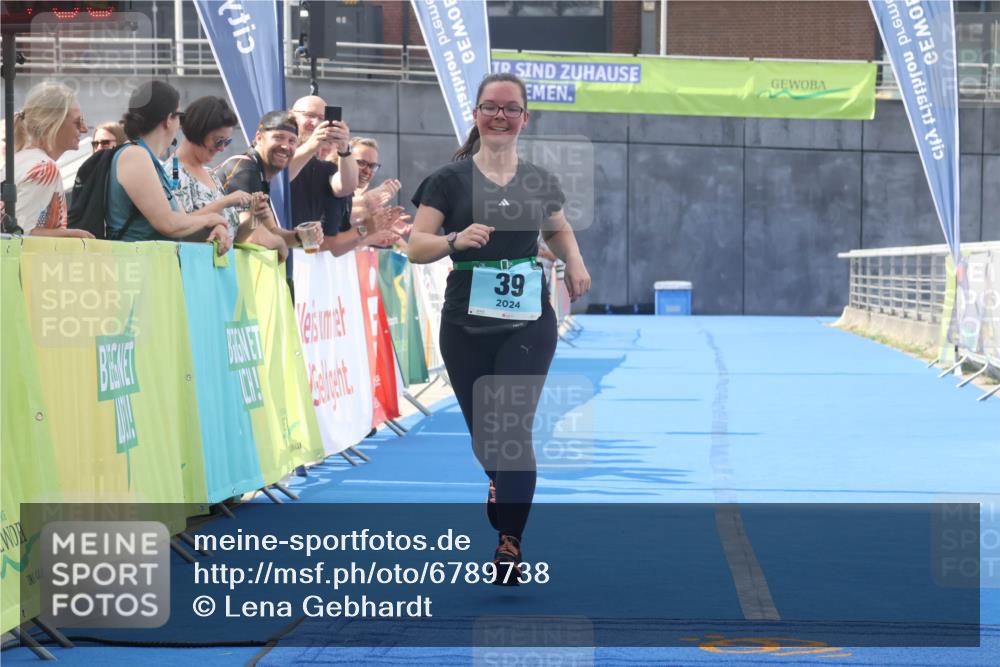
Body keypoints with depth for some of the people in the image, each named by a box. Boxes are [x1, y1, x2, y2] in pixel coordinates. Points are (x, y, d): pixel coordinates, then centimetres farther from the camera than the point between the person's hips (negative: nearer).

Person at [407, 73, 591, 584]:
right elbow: (416, 246, -5)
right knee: (481, 429, 10)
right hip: (466, 326, 0)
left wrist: (575, 262, 6)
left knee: (513, 427, -11)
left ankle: (510, 540, -3)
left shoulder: (539, 181, 7)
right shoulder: (450, 179, -1)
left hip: (528, 324, 0)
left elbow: (559, 229, 26)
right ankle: (500, 482, 44)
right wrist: (455, 240, -24)